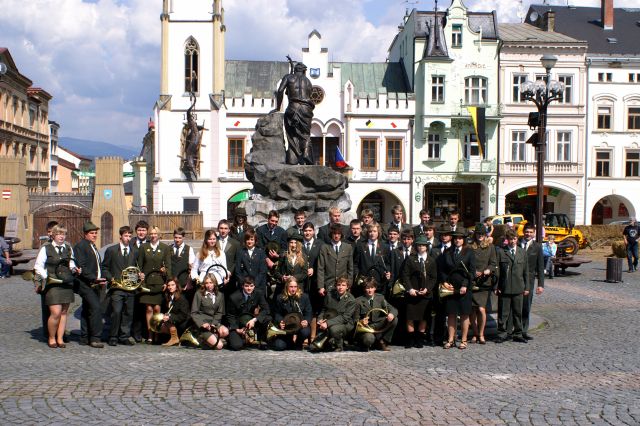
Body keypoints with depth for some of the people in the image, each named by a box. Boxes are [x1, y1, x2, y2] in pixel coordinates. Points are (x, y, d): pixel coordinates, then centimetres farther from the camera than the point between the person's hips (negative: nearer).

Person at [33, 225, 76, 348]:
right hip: (52, 285, -4)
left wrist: (73, 268, -2)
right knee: (55, 313, -11)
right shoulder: (46, 249, 3)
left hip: (67, 284, 4)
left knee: (64, 312, 5)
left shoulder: (69, 249, 14)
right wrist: (45, 277, -11)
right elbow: (38, 266, 2)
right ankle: (51, 338, 7)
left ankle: (60, 338, 14)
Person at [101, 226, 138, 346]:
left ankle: (125, 336, 14)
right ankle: (113, 337, 0)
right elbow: (104, 268, 7)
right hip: (117, 287, -4)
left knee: (128, 313, 4)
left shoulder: (134, 252, 16)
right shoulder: (111, 250, 6)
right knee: (116, 312, -11)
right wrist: (111, 278, -7)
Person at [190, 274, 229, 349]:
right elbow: (194, 313, -3)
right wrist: (202, 324, -18)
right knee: (218, 345, -22)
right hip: (202, 322, -5)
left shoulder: (219, 295, 10)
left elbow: (219, 313, 8)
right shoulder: (199, 294, -1)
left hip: (214, 322, 5)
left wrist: (213, 324, -10)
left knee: (225, 331, -30)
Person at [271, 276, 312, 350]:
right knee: (279, 346, -22)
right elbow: (277, 314, 7)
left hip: (301, 325, 0)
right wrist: (280, 322, -15)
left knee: (305, 332, -36)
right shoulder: (280, 298, 3)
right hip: (286, 326, 0)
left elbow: (309, 313, 2)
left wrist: (307, 321, -20)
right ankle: (290, 342, 17)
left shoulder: (304, 296, 2)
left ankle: (298, 344, 2)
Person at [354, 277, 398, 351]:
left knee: (394, 319, -17)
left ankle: (382, 342, -3)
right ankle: (366, 344, 3)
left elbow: (393, 309, -1)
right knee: (369, 339, -38)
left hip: (378, 327, 5)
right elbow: (356, 319, -3)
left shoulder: (380, 298, 4)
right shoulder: (359, 301, -6)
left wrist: (391, 314, -26)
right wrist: (361, 321, -28)